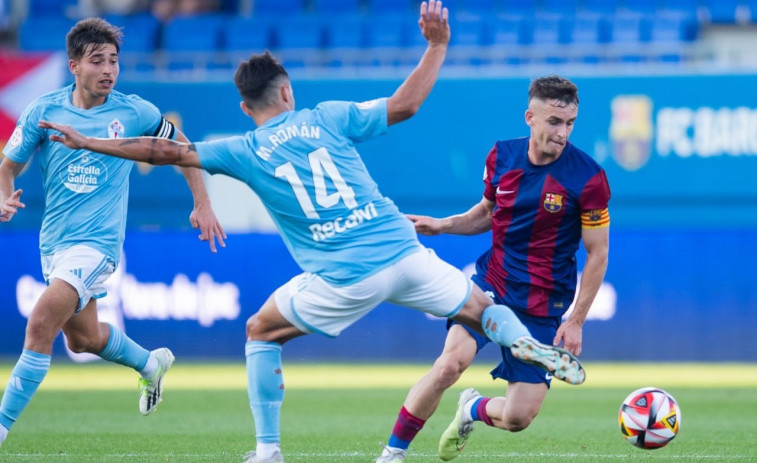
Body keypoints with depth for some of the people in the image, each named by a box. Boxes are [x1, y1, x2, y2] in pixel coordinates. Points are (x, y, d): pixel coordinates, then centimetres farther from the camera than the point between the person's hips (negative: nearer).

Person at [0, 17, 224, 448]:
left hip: (98, 240, -5)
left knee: (41, 324, -21)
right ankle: (151, 363, 49)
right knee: (83, 338, 20)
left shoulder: (134, 112, -6)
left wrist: (203, 205, 10)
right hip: (55, 239, 5)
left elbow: (181, 147, 12)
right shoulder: (44, 110, -2)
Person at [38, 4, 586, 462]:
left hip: (343, 279, -1)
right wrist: (437, 44, 12)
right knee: (481, 308, 18)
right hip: (402, 252, 2)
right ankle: (534, 349, -14)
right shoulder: (327, 118, 7)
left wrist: (87, 143, 12)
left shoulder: (244, 152, 5)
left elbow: (167, 151, 5)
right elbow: (404, 104, 3)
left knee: (262, 331, 21)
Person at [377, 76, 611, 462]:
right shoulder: (501, 156, -2)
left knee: (517, 419, -5)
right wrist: (442, 225, 0)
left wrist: (576, 322, -9)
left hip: (543, 306, -2)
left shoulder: (588, 178, -14)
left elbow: (597, 254, -6)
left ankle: (474, 409, 32)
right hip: (492, 283, 2)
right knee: (450, 363, -25)